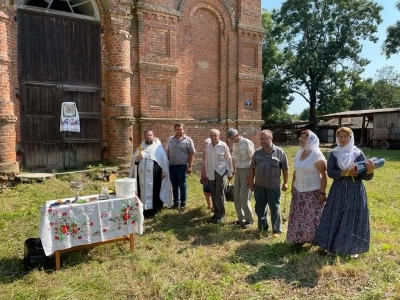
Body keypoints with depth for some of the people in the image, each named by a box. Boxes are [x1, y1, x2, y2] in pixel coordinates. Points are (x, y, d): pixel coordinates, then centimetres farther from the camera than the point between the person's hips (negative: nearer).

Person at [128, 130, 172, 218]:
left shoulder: (158, 147, 3)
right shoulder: (141, 147, 14)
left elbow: (164, 159, -1)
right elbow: (134, 158, 13)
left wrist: (164, 171, -8)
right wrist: (137, 158, -11)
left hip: (154, 174, -4)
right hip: (143, 174, 4)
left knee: (154, 191, -1)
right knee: (143, 191, 6)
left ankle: (154, 210, 7)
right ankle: (144, 209, 15)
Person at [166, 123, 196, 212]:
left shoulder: (188, 140, -4)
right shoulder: (170, 139, 8)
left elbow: (192, 154, -5)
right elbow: (167, 152, 13)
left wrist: (190, 166, -10)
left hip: (182, 166, -4)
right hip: (172, 166, 4)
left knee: (182, 186, 4)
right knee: (174, 186, 13)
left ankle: (183, 204, 14)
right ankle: (176, 203, 25)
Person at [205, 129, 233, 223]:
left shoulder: (223, 145, -7)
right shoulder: (208, 146, 6)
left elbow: (229, 159, -2)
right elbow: (206, 161, 11)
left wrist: (230, 173, 0)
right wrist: (207, 174, 12)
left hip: (221, 172, -4)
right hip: (211, 173, 5)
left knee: (220, 193, -8)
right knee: (213, 194, 10)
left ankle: (221, 215, 3)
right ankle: (216, 212, 24)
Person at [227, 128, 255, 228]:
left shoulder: (247, 143, -14)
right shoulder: (235, 144, 9)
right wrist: (234, 170, 12)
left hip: (246, 171, -7)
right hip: (238, 171, 7)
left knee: (244, 196, -7)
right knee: (236, 196, 9)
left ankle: (249, 219, 10)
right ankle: (241, 218, 22)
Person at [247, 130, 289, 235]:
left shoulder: (280, 152, -6)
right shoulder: (257, 153, 3)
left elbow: (285, 169, -1)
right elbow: (252, 168, 9)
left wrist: (285, 183, -2)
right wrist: (251, 182, 9)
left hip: (273, 187, -3)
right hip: (259, 186, 4)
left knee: (275, 209, 7)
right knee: (260, 208, 13)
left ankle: (277, 230, 21)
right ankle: (262, 227, 30)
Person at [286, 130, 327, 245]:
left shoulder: (317, 155, -15)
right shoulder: (299, 153, 5)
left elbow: (324, 175, -16)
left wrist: (322, 192, -18)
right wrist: (292, 186, 13)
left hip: (313, 192, -6)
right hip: (299, 191, 7)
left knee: (313, 217, 4)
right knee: (298, 215, 13)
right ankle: (299, 238, 27)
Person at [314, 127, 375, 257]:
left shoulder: (358, 153, -4)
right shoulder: (334, 153, 0)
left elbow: (365, 176, -6)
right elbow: (330, 172, -7)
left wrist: (369, 171, -28)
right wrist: (346, 173, -20)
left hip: (355, 191, -1)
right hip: (338, 191, 1)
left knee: (354, 219, 5)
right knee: (335, 218, 7)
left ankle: (353, 248, 21)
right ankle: (332, 245, 21)